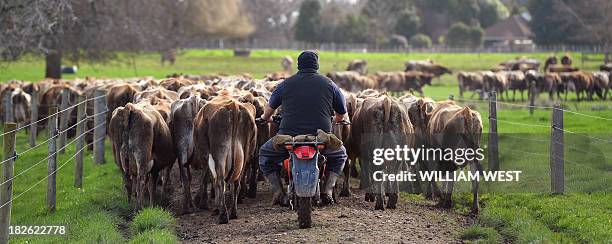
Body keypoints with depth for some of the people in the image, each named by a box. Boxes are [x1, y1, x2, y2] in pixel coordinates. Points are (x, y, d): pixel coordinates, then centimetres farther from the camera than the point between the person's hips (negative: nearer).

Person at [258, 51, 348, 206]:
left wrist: (266, 118, 45)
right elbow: (342, 115, 16)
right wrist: (334, 121, 40)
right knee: (340, 155, 31)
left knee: (265, 154, 25)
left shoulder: (285, 84, 7)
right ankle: (327, 190, 14)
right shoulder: (329, 84, 8)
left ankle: (279, 192, 9)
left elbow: (269, 110, 21)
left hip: (289, 137, -1)